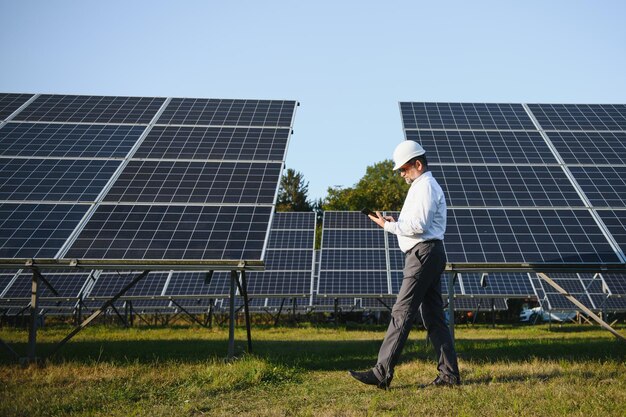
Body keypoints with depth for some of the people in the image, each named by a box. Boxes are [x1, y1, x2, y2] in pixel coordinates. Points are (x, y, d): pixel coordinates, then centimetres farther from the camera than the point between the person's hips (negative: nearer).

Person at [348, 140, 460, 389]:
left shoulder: (425, 186, -9)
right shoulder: (424, 186, 24)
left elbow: (419, 224, -19)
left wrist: (389, 226, -11)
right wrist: (396, 223, 13)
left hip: (423, 254, -11)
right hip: (428, 255, 11)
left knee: (402, 313, -12)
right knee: (433, 316, 9)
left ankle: (382, 373, -13)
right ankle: (449, 375, 12)